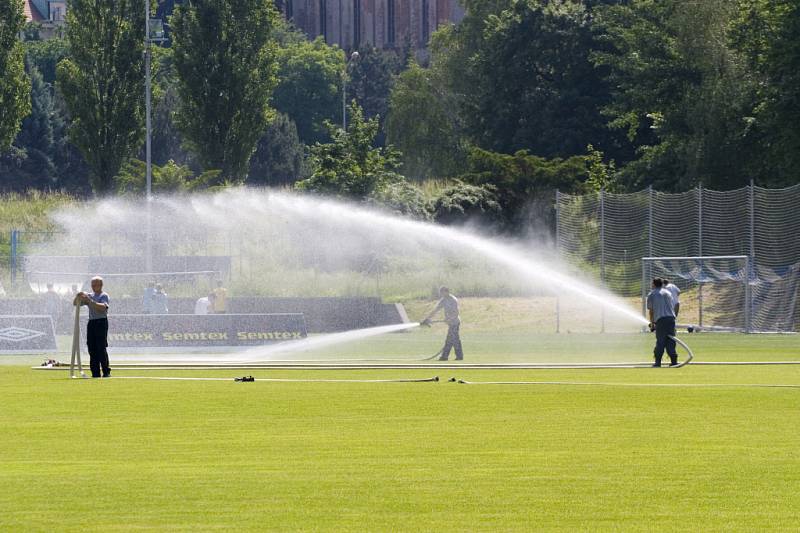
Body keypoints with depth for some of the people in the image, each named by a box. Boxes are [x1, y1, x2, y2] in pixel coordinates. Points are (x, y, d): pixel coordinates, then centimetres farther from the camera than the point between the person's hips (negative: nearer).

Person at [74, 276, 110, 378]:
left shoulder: (104, 296, -1)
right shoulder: (90, 296, 17)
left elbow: (103, 307, -20)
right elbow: (75, 303, 14)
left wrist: (90, 301, -25)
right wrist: (78, 297, -8)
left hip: (101, 322, -6)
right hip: (91, 323, 6)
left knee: (101, 348, -10)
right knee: (92, 349, 3)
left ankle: (106, 372, -8)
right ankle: (95, 372, 5)